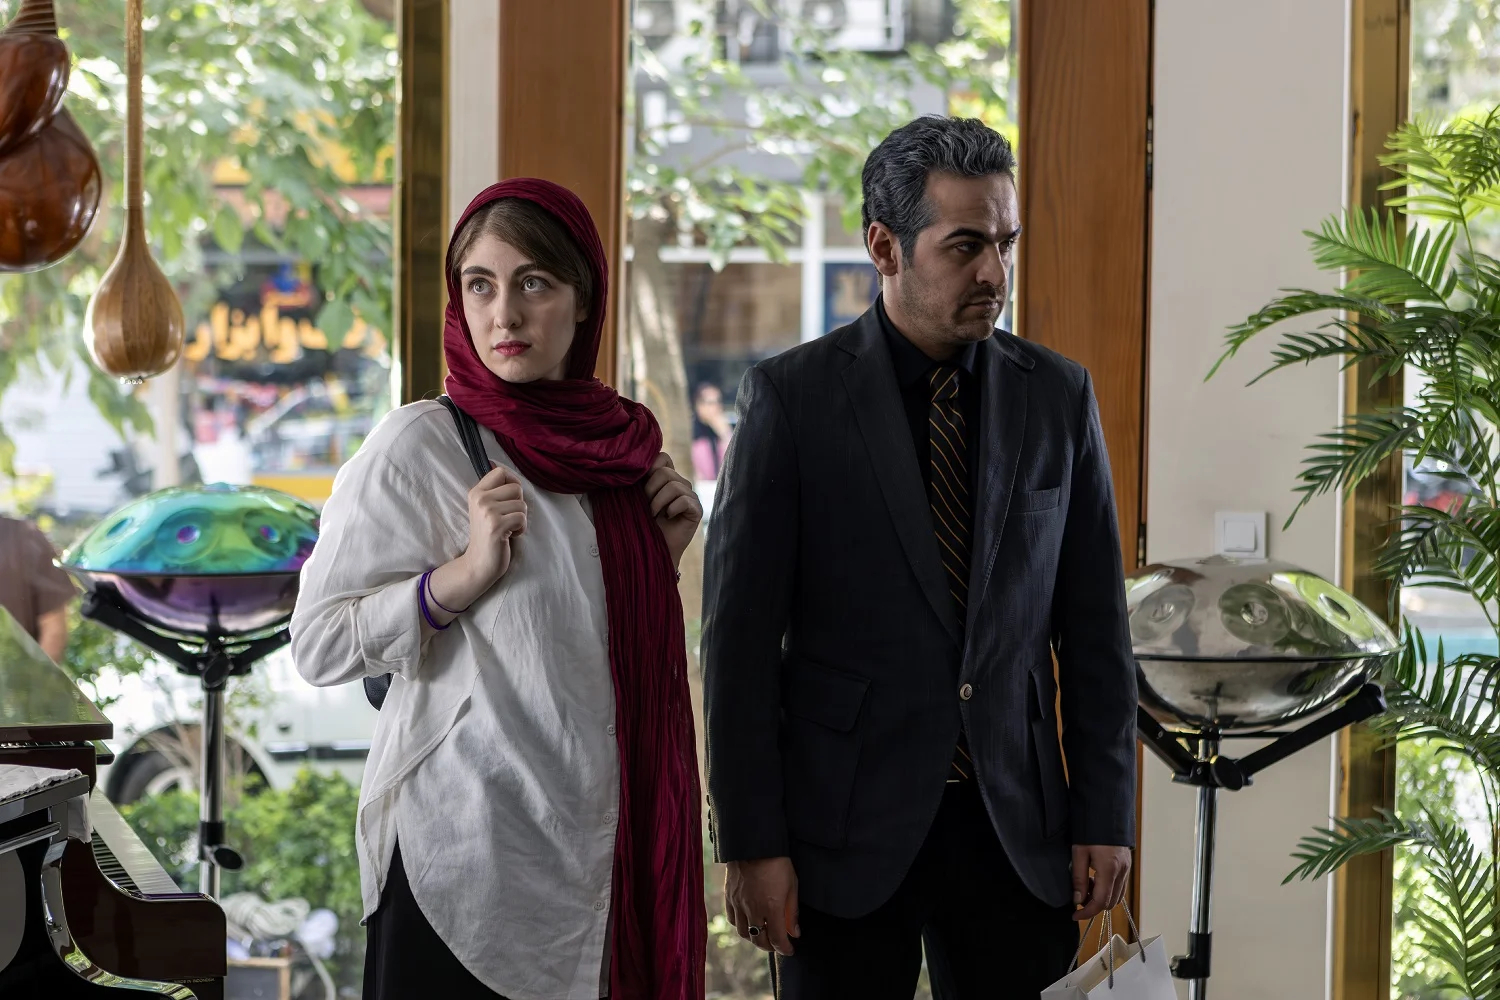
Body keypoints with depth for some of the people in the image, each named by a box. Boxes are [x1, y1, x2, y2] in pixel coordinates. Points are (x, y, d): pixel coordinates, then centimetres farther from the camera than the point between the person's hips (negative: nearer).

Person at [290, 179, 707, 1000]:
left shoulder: (618, 441, 9)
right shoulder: (418, 444, -9)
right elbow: (319, 643, -13)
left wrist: (659, 555, 3)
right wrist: (464, 575, -23)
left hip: (601, 840, 6)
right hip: (465, 850, -6)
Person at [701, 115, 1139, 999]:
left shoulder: (1058, 396, 4)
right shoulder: (792, 397, -5)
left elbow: (1095, 625, 7)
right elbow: (740, 636, -5)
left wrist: (1105, 816, 3)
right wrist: (751, 843, -9)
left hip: (1017, 824, 2)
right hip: (847, 828, -2)